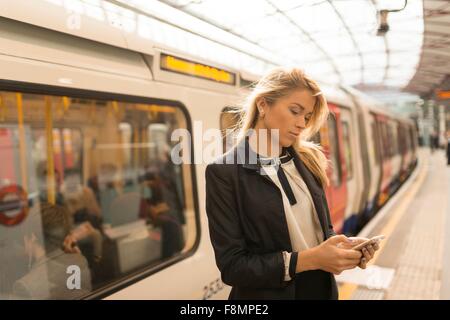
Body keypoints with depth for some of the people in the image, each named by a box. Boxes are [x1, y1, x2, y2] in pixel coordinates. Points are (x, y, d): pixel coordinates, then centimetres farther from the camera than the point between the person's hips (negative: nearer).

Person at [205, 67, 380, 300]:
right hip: (270, 293, -5)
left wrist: (344, 244, -11)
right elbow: (232, 266, -18)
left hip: (323, 288, 6)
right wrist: (309, 259, -24)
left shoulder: (307, 162, 0)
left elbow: (322, 229, 10)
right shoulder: (224, 172, -17)